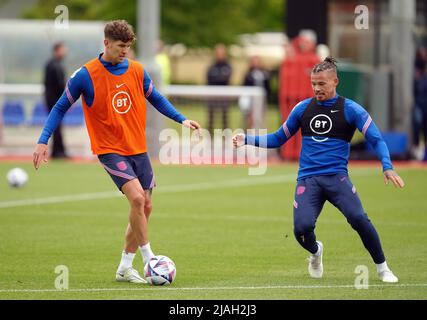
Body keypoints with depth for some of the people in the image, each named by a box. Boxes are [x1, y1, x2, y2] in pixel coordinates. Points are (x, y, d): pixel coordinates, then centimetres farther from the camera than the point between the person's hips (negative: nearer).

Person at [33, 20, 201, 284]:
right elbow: (61, 107, -2)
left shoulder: (137, 70, 2)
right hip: (110, 150, -5)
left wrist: (181, 119, 3)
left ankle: (125, 268, 18)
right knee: (137, 198, -23)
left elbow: (156, 99, 15)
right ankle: (148, 258, -12)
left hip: (138, 149, 6)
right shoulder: (86, 75, -11)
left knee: (145, 207, 6)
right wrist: (43, 141, -9)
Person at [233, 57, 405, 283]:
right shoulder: (303, 108, 11)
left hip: (336, 177, -2)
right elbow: (278, 139, 20)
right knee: (302, 228, -22)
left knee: (358, 218, -26)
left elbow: (376, 140, -2)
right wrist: (248, 140, 7)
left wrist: (387, 167, -18)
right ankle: (315, 252, 17)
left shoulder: (350, 109, 2)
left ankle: (382, 268, -6)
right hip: (307, 179, 2)